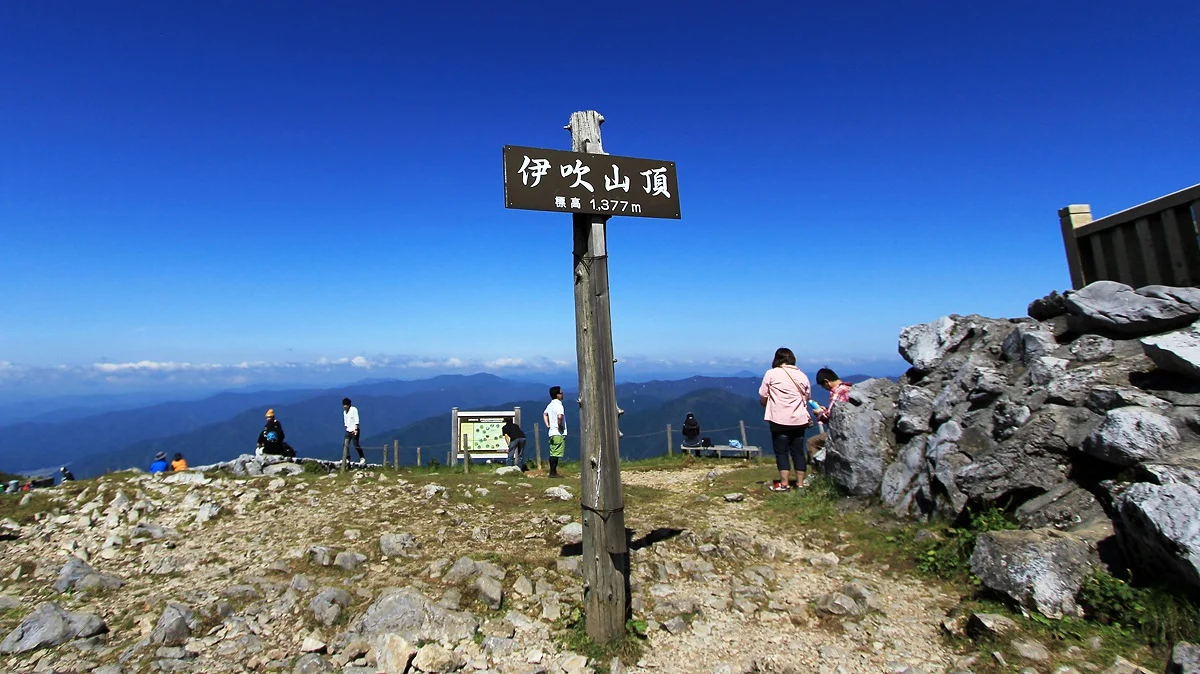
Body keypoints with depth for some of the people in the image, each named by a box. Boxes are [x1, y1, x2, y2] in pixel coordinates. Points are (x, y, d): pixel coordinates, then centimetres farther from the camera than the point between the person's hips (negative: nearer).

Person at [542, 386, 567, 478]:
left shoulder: (550, 405, 14)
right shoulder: (558, 405, -15)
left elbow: (544, 414, 29)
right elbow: (559, 416, -32)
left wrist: (547, 425, 23)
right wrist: (560, 426, -17)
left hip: (552, 432, 9)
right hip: (559, 433, -9)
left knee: (553, 453, 13)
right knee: (556, 453, -6)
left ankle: (553, 472, 18)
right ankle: (553, 472, -4)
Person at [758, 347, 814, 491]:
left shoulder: (771, 373, -6)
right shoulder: (802, 375, 6)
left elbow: (762, 398, -5)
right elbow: (807, 397, 13)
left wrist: (768, 405, 15)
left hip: (779, 420, -4)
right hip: (799, 419, 4)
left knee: (781, 451, 4)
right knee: (798, 451, 12)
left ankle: (784, 484, 5)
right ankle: (800, 483, 17)